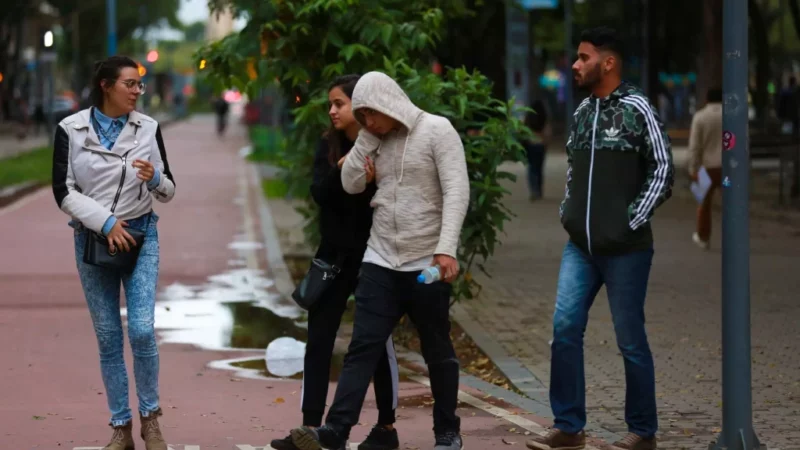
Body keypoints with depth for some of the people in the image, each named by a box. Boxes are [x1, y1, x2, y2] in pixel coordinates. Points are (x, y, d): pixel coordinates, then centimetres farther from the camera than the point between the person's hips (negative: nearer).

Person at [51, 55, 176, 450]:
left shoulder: (148, 128, 0)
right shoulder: (71, 130, -4)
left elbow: (168, 193, 4)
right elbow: (63, 192, -7)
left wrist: (155, 179, -18)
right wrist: (105, 222, -17)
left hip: (140, 237, 0)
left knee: (142, 331, -12)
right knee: (108, 338, 4)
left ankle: (150, 418, 7)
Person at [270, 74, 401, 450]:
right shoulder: (329, 145, 3)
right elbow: (319, 193, -9)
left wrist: (372, 183, -25)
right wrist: (341, 172, -25)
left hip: (372, 256, -4)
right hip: (334, 254, 4)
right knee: (318, 341, 1)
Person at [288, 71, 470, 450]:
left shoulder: (437, 130, -9)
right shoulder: (376, 139, 11)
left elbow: (456, 192, -16)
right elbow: (350, 184, 6)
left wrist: (446, 249, -26)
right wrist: (368, 137, -3)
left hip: (426, 263, -5)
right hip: (380, 261, 5)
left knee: (437, 351, 7)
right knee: (363, 346, -3)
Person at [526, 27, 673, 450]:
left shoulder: (636, 109, -8)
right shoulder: (582, 111, 11)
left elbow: (662, 168, -9)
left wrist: (633, 220, -11)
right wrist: (567, 212, 10)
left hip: (625, 248, -6)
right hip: (580, 245, 6)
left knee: (630, 340, 2)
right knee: (564, 328, -1)